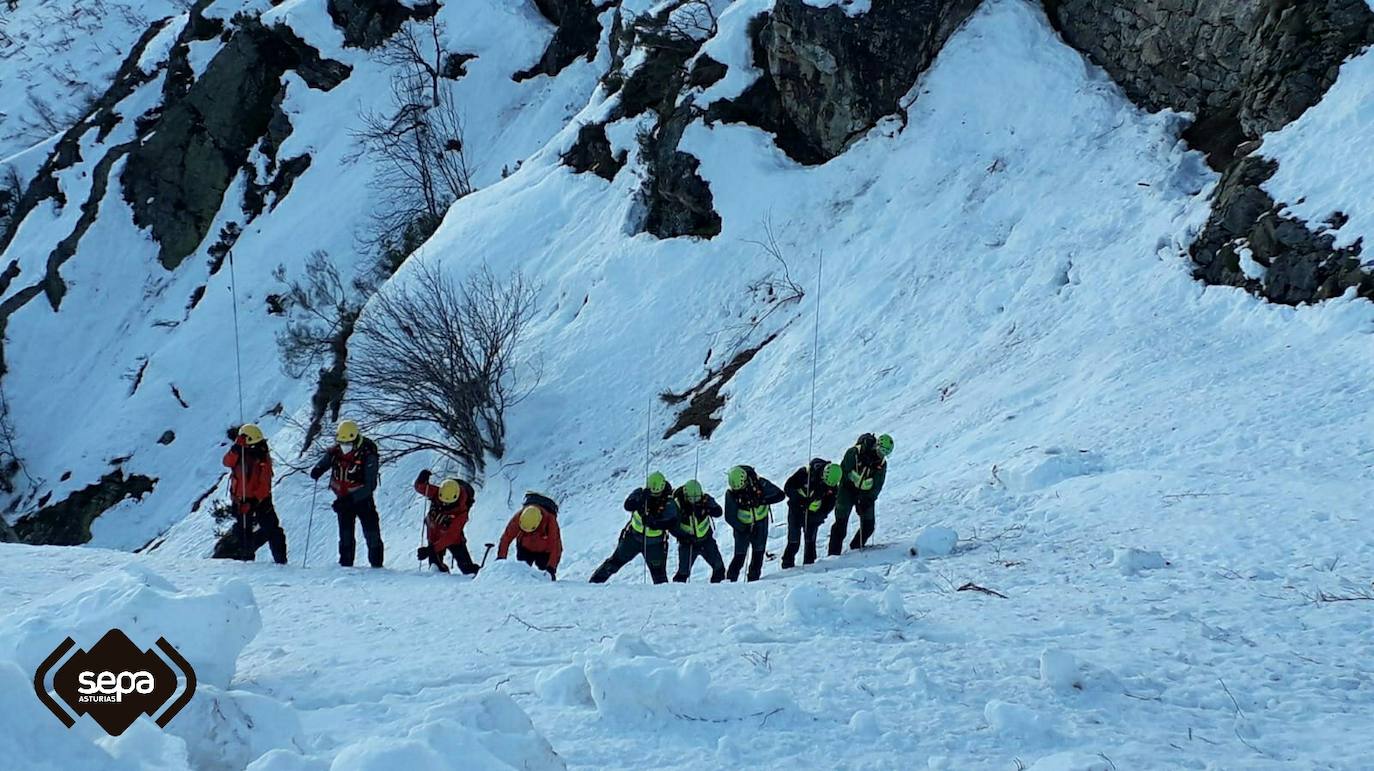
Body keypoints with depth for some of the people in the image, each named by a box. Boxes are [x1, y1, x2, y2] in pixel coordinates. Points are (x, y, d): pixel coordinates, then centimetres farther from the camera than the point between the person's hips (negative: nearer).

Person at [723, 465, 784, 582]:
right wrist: (744, 529, -24)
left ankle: (753, 579, 10)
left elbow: (779, 495, -17)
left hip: (760, 524, 1)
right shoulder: (731, 494, -20)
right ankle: (730, 580, 4)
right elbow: (730, 517, -15)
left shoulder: (759, 483, -19)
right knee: (740, 556, -6)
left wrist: (762, 501, -31)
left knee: (758, 553, 0)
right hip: (742, 526, -1)